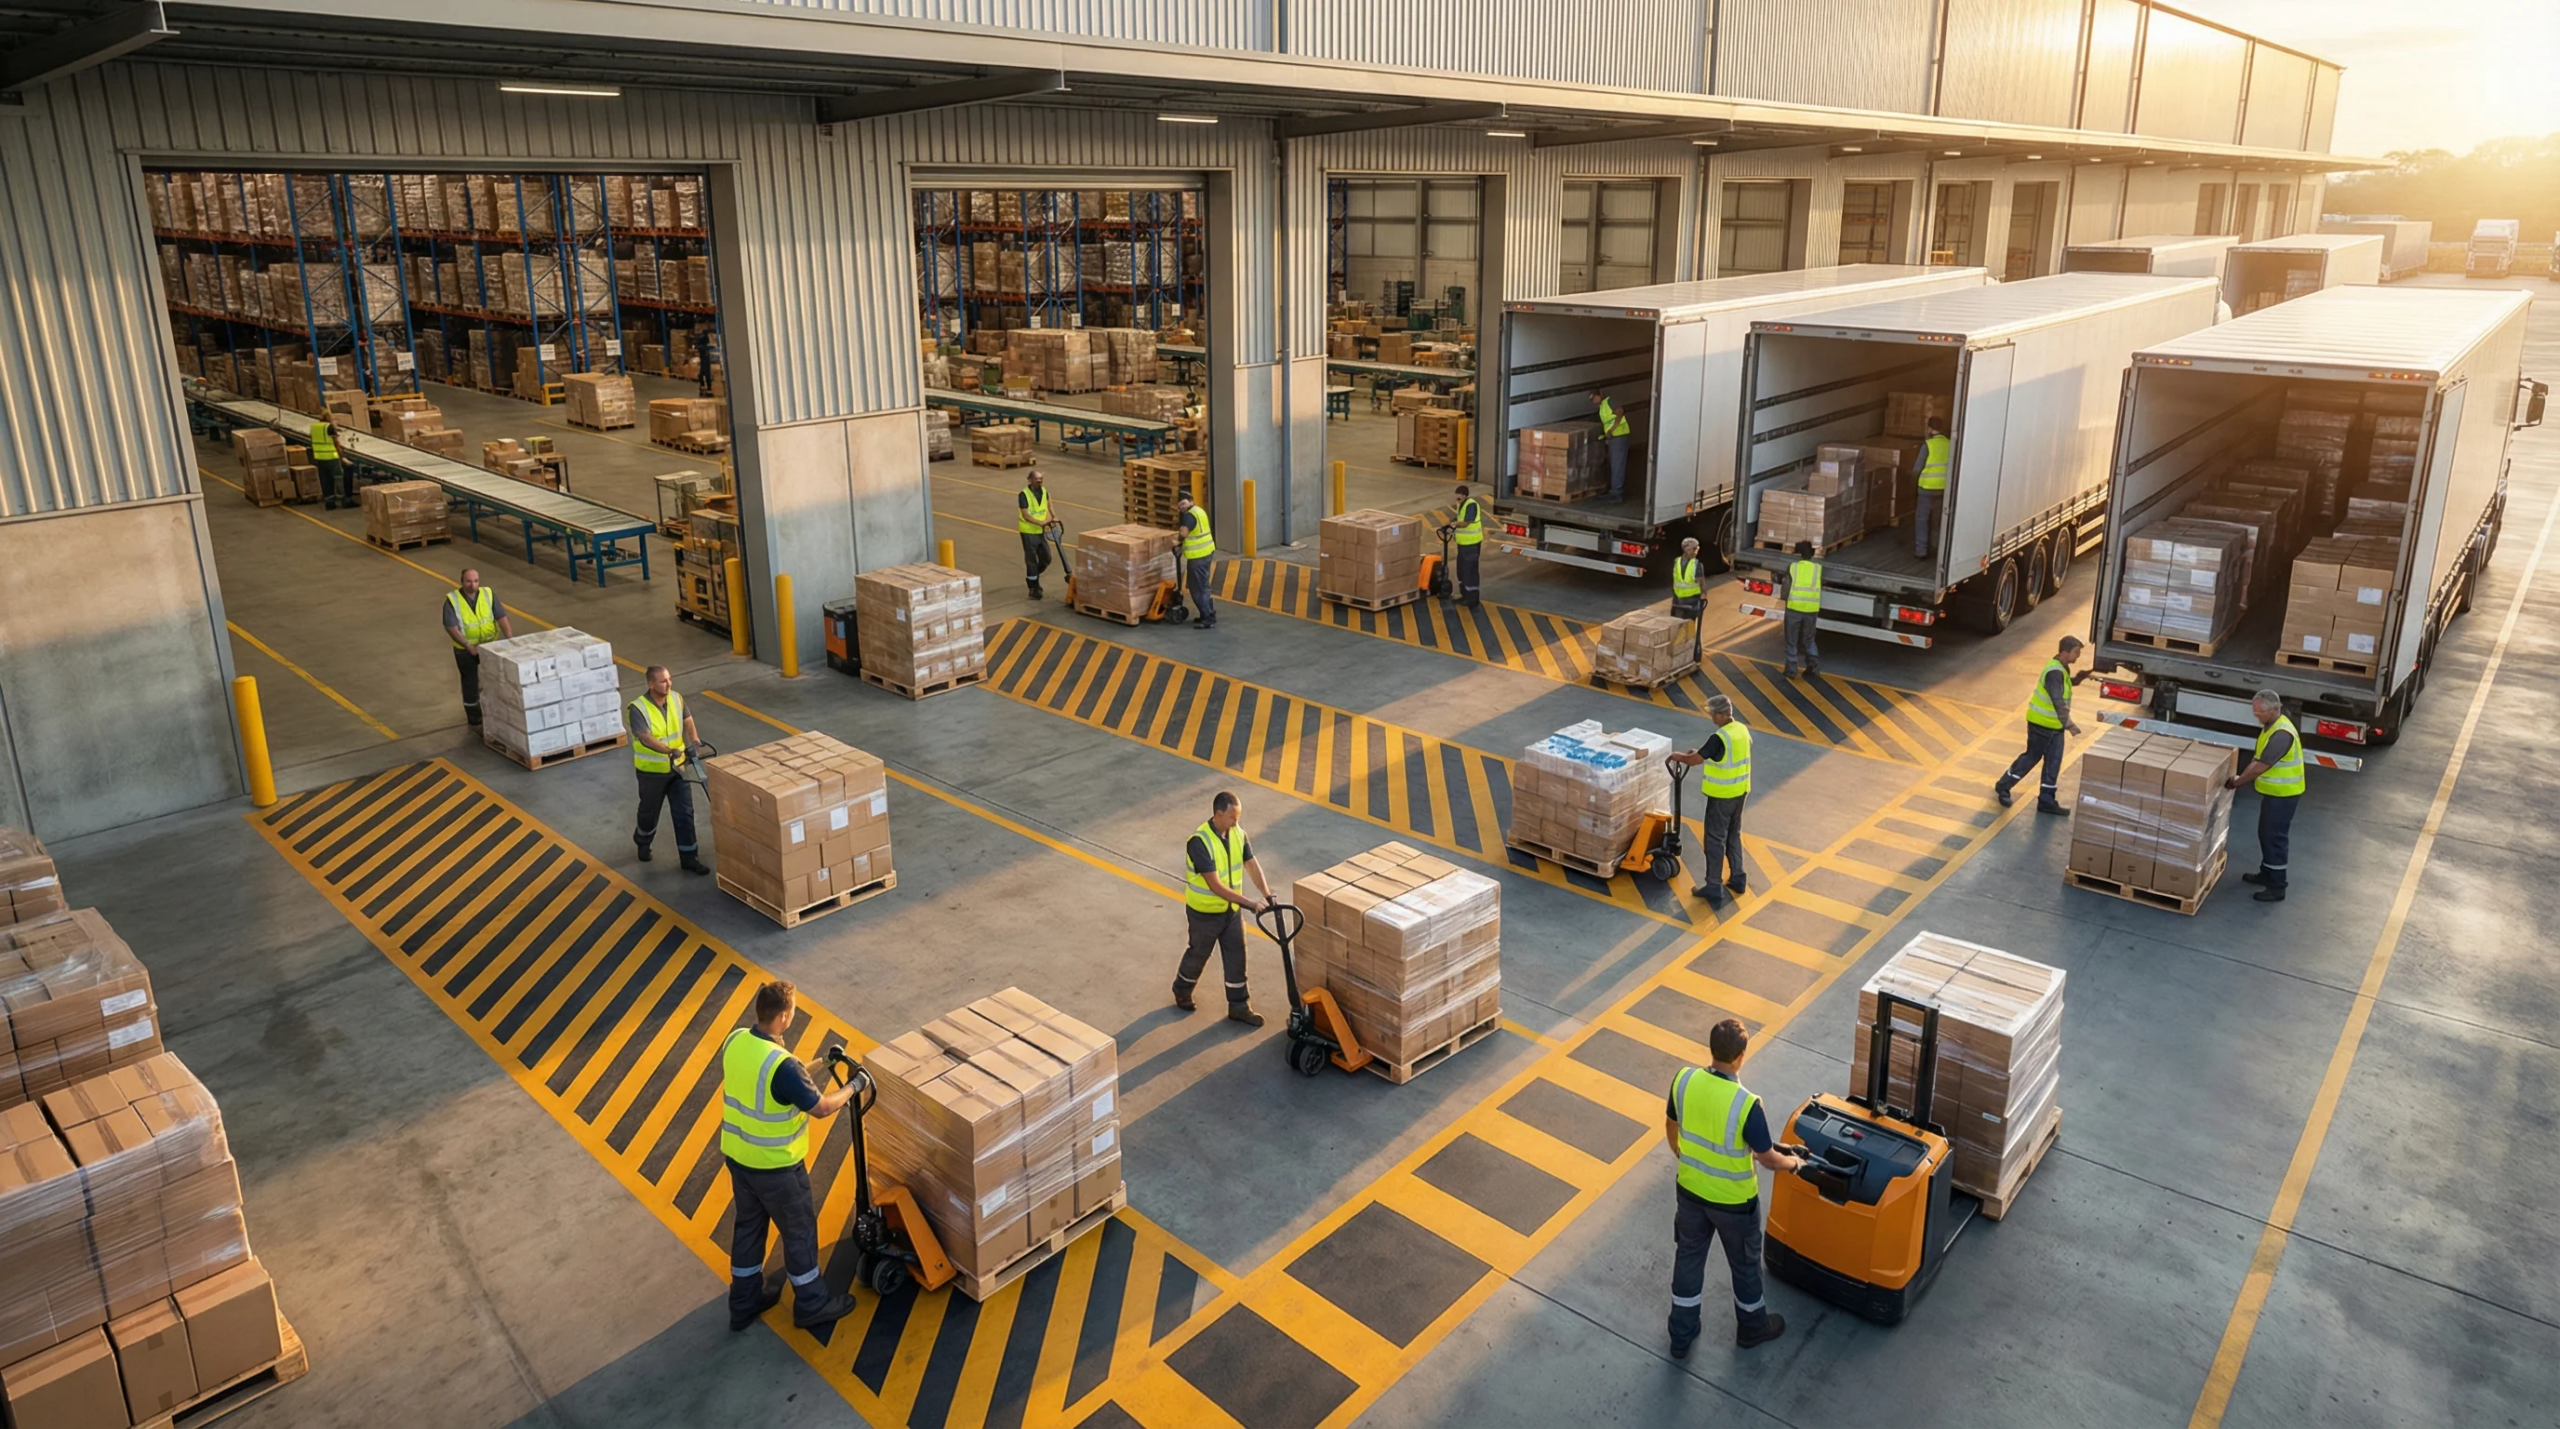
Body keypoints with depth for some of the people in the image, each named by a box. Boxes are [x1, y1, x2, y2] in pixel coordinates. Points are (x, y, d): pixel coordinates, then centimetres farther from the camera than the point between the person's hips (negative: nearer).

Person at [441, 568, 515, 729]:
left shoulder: (488, 594, -9)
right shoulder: (452, 600, -16)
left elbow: (502, 618, -11)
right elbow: (452, 628, -19)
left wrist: (510, 640, -24)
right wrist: (470, 647, -27)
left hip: (490, 644, 2)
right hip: (465, 649, -2)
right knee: (470, 683, 10)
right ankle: (474, 719, 24)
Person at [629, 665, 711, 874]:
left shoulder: (677, 699, -6)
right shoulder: (638, 709, -24)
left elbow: (687, 719, 13)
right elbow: (646, 739, -35)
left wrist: (693, 738, -5)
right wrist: (670, 751, -47)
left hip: (677, 768, 4)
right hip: (651, 771, -4)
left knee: (684, 813, 3)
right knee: (650, 812, 17)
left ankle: (689, 858, 11)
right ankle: (642, 842, 47)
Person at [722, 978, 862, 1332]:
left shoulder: (735, 1041, -9)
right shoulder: (782, 1065, -33)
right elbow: (821, 1107, -22)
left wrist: (798, 1073, 16)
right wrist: (853, 1087, -5)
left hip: (736, 1154, 7)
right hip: (774, 1165, -7)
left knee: (747, 1225, 24)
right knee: (799, 1230, 12)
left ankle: (744, 1303, 39)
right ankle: (812, 1304, 29)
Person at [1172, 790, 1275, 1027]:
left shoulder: (1238, 833, -8)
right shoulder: (1199, 842, -31)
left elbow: (1252, 865, -2)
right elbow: (1216, 886, -32)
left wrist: (1268, 895, -16)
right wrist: (1250, 903, -32)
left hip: (1231, 910, 6)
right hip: (1205, 912, -6)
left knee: (1236, 958, 12)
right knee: (1198, 954, 17)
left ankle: (1238, 1006, 26)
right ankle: (1182, 989, 44)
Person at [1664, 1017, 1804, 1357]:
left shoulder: (1684, 1080, -17)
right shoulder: (1747, 1105, -32)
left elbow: (1671, 1127, 1)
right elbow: (1769, 1159, -18)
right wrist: (1792, 1162, 6)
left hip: (1690, 1190, 4)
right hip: (1733, 1201, -4)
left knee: (1688, 1258, 23)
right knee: (1744, 1263, 23)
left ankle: (1681, 1336, 38)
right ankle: (1752, 1327, 48)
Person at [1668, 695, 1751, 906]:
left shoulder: (1719, 737, -26)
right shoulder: (1742, 730, 1)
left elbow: (1695, 761, -20)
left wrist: (1678, 757, 0)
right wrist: (1699, 754, 18)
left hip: (1722, 796, -8)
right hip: (1740, 792, 8)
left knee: (1714, 840, -1)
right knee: (1733, 835, 22)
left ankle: (1713, 890, 2)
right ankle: (1738, 879, 30)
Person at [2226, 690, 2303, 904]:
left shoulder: (2282, 733, -27)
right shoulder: (2270, 726, 6)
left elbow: (2262, 766, -25)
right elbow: (2257, 758, 11)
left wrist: (2238, 782, -14)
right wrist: (2240, 777, 0)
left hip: (2283, 794, -10)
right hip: (2273, 791, 10)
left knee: (2275, 837, -3)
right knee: (2265, 833, 20)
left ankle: (2276, 887, 5)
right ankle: (2266, 874, 35)